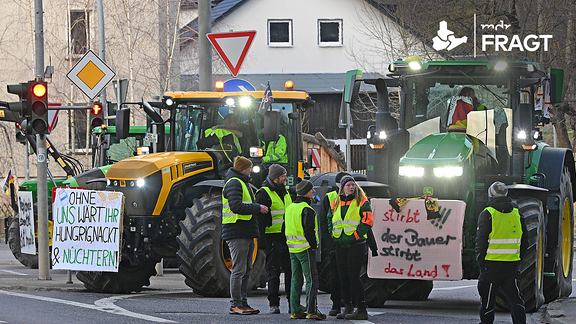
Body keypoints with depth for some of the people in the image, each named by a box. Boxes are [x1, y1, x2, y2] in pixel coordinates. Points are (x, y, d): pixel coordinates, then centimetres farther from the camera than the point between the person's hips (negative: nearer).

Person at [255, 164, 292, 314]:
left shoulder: (285, 192, 16)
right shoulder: (264, 193, -7)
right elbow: (260, 218, -11)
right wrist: (263, 240, -17)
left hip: (288, 238, 7)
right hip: (273, 238, -7)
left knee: (291, 270, 6)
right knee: (274, 272, -3)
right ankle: (274, 304, 2)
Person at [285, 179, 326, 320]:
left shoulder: (290, 208, 12)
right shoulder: (306, 210, -16)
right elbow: (309, 230, -22)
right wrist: (313, 245, -10)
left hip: (292, 248, 9)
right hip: (305, 249, -9)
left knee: (296, 279, 12)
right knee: (312, 279, -7)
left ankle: (295, 311, 12)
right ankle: (311, 310, -12)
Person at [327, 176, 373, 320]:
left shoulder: (362, 202, -3)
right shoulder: (336, 203, 13)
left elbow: (367, 222, -10)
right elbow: (329, 219, 25)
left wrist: (352, 237, -14)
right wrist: (334, 235, 10)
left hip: (356, 244, -6)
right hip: (340, 245, 6)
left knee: (353, 276, -10)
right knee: (343, 276, 8)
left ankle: (362, 310, -8)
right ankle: (348, 307, 17)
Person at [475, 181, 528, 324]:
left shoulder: (487, 214, -7)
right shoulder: (517, 214, 7)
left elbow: (481, 241, -9)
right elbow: (524, 242, 13)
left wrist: (480, 261, 1)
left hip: (492, 264, -4)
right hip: (512, 264, 4)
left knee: (487, 300, 6)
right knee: (515, 299, 5)